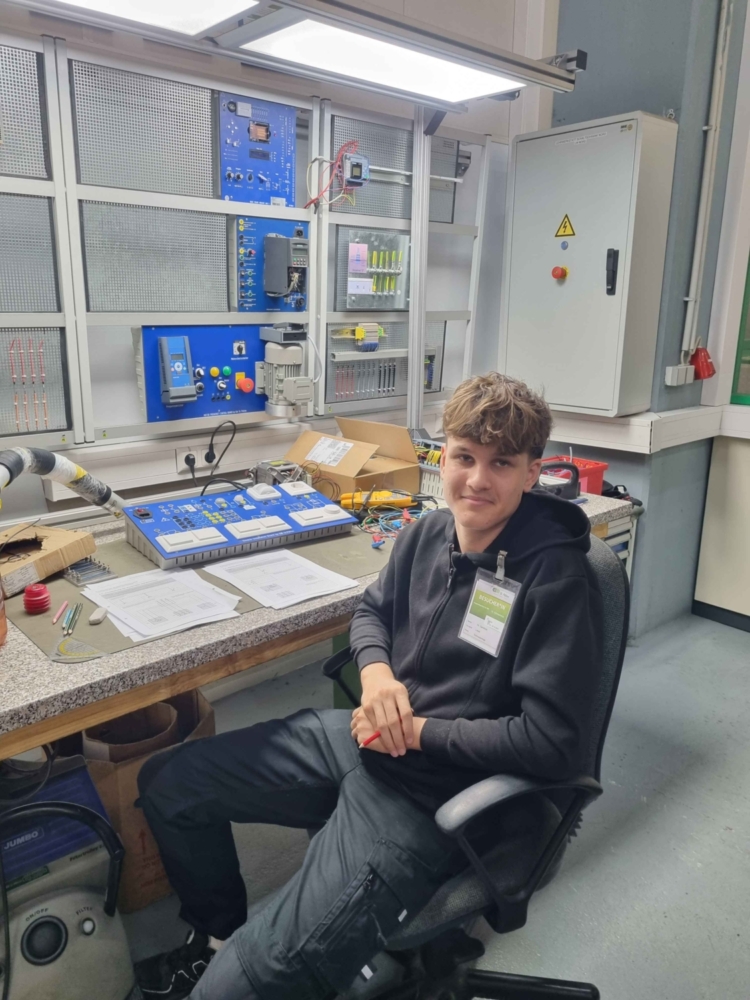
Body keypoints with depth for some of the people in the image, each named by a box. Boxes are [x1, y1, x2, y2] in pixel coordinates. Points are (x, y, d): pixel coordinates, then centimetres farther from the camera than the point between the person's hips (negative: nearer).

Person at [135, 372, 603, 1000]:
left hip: (432, 795, -6)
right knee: (166, 782, 12)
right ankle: (218, 936, 34)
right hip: (366, 737, 7)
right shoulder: (429, 533, 0)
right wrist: (376, 670, -6)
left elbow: (555, 741, -19)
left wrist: (417, 728, -15)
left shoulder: (557, 579, -19)